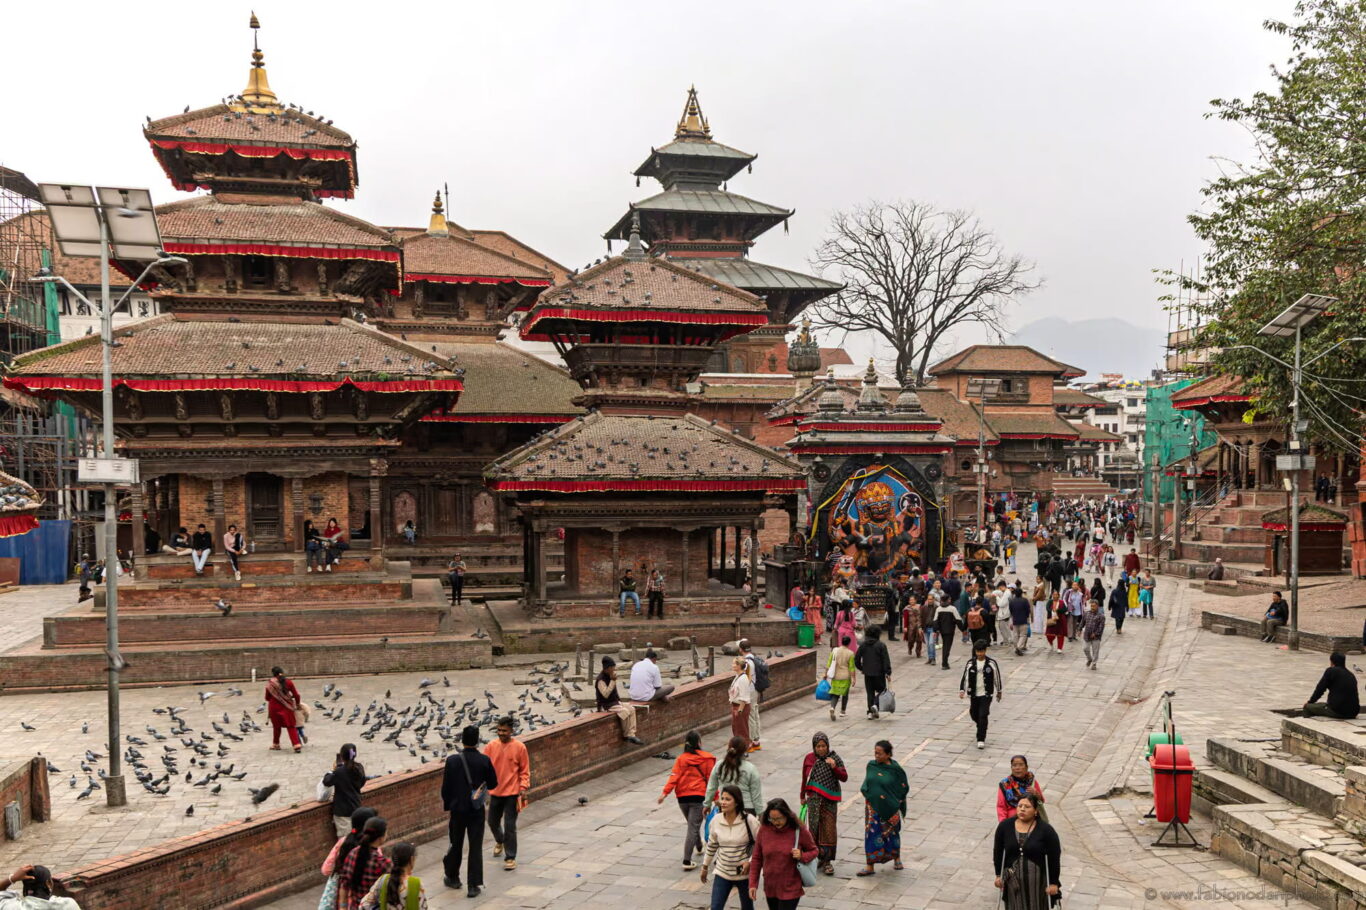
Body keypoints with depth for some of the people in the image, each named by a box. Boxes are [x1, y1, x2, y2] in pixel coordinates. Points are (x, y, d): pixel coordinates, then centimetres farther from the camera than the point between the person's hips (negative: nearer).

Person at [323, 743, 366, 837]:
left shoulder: (339, 772, -22)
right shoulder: (359, 768, -5)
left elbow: (326, 782, -8)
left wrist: (331, 771, 6)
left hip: (342, 810, -6)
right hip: (356, 807, 6)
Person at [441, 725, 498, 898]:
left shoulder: (452, 760, -12)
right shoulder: (484, 760, -12)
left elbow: (446, 787, -6)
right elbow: (493, 783, -3)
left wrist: (446, 804, 10)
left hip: (457, 809, 1)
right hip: (477, 810, -1)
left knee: (456, 844, 18)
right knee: (476, 847, 5)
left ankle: (452, 878, 34)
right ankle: (474, 885, 4)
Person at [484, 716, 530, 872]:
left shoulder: (519, 747, -8)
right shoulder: (491, 746, -2)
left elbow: (525, 770, -3)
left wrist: (523, 787, -11)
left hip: (512, 793, -4)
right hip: (495, 792, 4)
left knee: (510, 826, -5)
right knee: (493, 822, 19)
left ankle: (510, 858, 7)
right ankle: (500, 842, 50)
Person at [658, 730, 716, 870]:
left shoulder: (681, 758, 1)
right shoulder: (707, 759, -4)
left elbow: (674, 777, -9)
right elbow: (711, 779, -4)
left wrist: (665, 792, -12)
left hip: (682, 797, 4)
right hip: (698, 796, -4)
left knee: (692, 824, 26)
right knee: (693, 828, -4)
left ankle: (699, 847, 48)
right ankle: (687, 861, -13)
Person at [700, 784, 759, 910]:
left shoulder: (749, 820, -17)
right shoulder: (716, 820, -7)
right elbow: (711, 845, 8)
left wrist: (750, 862, -19)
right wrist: (705, 866, 16)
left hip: (744, 873, -2)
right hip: (722, 872, 2)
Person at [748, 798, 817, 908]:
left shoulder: (799, 831, -12)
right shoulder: (764, 830, -6)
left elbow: (813, 851, 2)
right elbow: (756, 858, 3)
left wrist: (802, 856, -19)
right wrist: (753, 884, 1)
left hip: (790, 890, -4)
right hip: (770, 888, 4)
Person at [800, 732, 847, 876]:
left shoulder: (835, 758, -4)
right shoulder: (809, 758, 1)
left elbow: (844, 777, -4)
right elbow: (805, 778, 13)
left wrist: (834, 767, -22)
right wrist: (803, 796, 20)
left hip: (830, 799, -1)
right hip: (814, 798, 1)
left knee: (829, 829, 1)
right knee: (814, 827, -4)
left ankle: (827, 860, 10)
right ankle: (816, 856, 11)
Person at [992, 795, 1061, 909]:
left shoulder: (1046, 830, -12)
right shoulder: (1005, 826, -4)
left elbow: (1054, 858, -8)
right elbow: (998, 851, 5)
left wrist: (1054, 883, -7)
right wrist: (998, 875, 7)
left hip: (1037, 880, -2)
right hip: (1012, 879, 2)